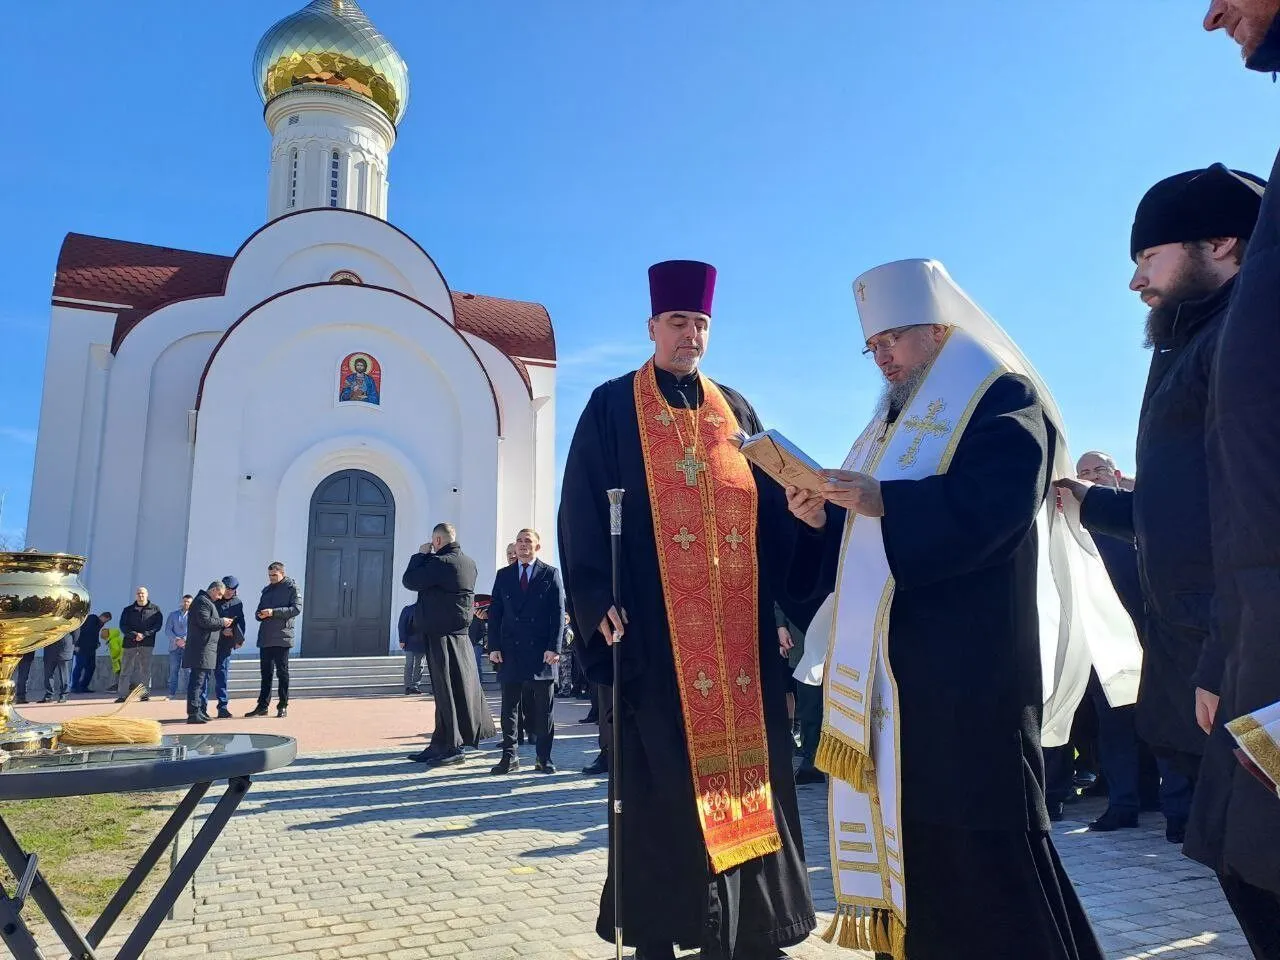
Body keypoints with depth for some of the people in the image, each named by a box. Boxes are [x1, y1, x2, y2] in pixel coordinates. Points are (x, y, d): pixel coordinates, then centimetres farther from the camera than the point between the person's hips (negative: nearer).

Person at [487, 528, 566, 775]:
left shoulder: (551, 574, 4)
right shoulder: (503, 575, 11)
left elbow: (558, 613, -1)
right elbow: (495, 613, 8)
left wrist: (554, 647, -10)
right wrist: (494, 647, -1)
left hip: (541, 651, -2)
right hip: (510, 650, 2)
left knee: (543, 708, 4)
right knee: (509, 706, 6)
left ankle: (544, 758, 13)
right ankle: (509, 756, 14)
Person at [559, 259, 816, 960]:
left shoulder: (735, 409, 17)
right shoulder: (612, 407, 5)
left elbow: (769, 505, 14)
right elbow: (583, 509, -3)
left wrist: (787, 593, 1)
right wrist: (599, 600, -14)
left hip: (738, 624, 4)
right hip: (655, 623, -4)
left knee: (744, 758, 6)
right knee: (660, 775, -1)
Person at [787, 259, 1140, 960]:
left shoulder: (1001, 396, -3)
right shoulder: (892, 419, 23)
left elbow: (995, 502, -21)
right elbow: (864, 527, 20)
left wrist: (883, 502, -23)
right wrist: (823, 518, 0)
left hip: (964, 665, -8)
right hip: (885, 666, 8)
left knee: (978, 832, -4)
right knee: (900, 817, 12)